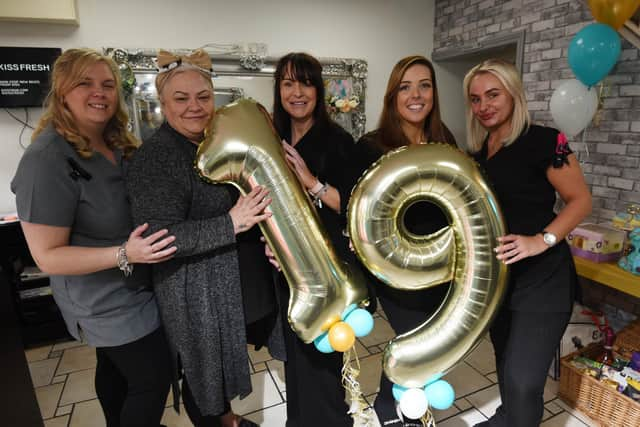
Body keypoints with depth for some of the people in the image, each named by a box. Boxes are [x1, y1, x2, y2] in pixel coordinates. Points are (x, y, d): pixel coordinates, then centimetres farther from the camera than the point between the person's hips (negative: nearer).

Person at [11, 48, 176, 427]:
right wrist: (125, 255, -34)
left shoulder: (116, 144, -1)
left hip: (125, 289, 8)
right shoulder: (48, 158, -25)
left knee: (115, 367, 27)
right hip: (107, 301, -8)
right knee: (154, 378, 5)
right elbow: (47, 256, -24)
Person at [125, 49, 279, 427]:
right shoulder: (154, 157, -19)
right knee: (202, 366, 13)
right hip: (193, 290, -7)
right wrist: (231, 224, -33)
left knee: (224, 357, 25)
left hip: (230, 277, 8)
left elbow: (251, 197, 15)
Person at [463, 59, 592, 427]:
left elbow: (581, 200, -12)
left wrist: (542, 240, -25)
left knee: (523, 379, -4)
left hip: (542, 279, -6)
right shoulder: (479, 152, 7)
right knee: (506, 365, 23)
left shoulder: (544, 140, -12)